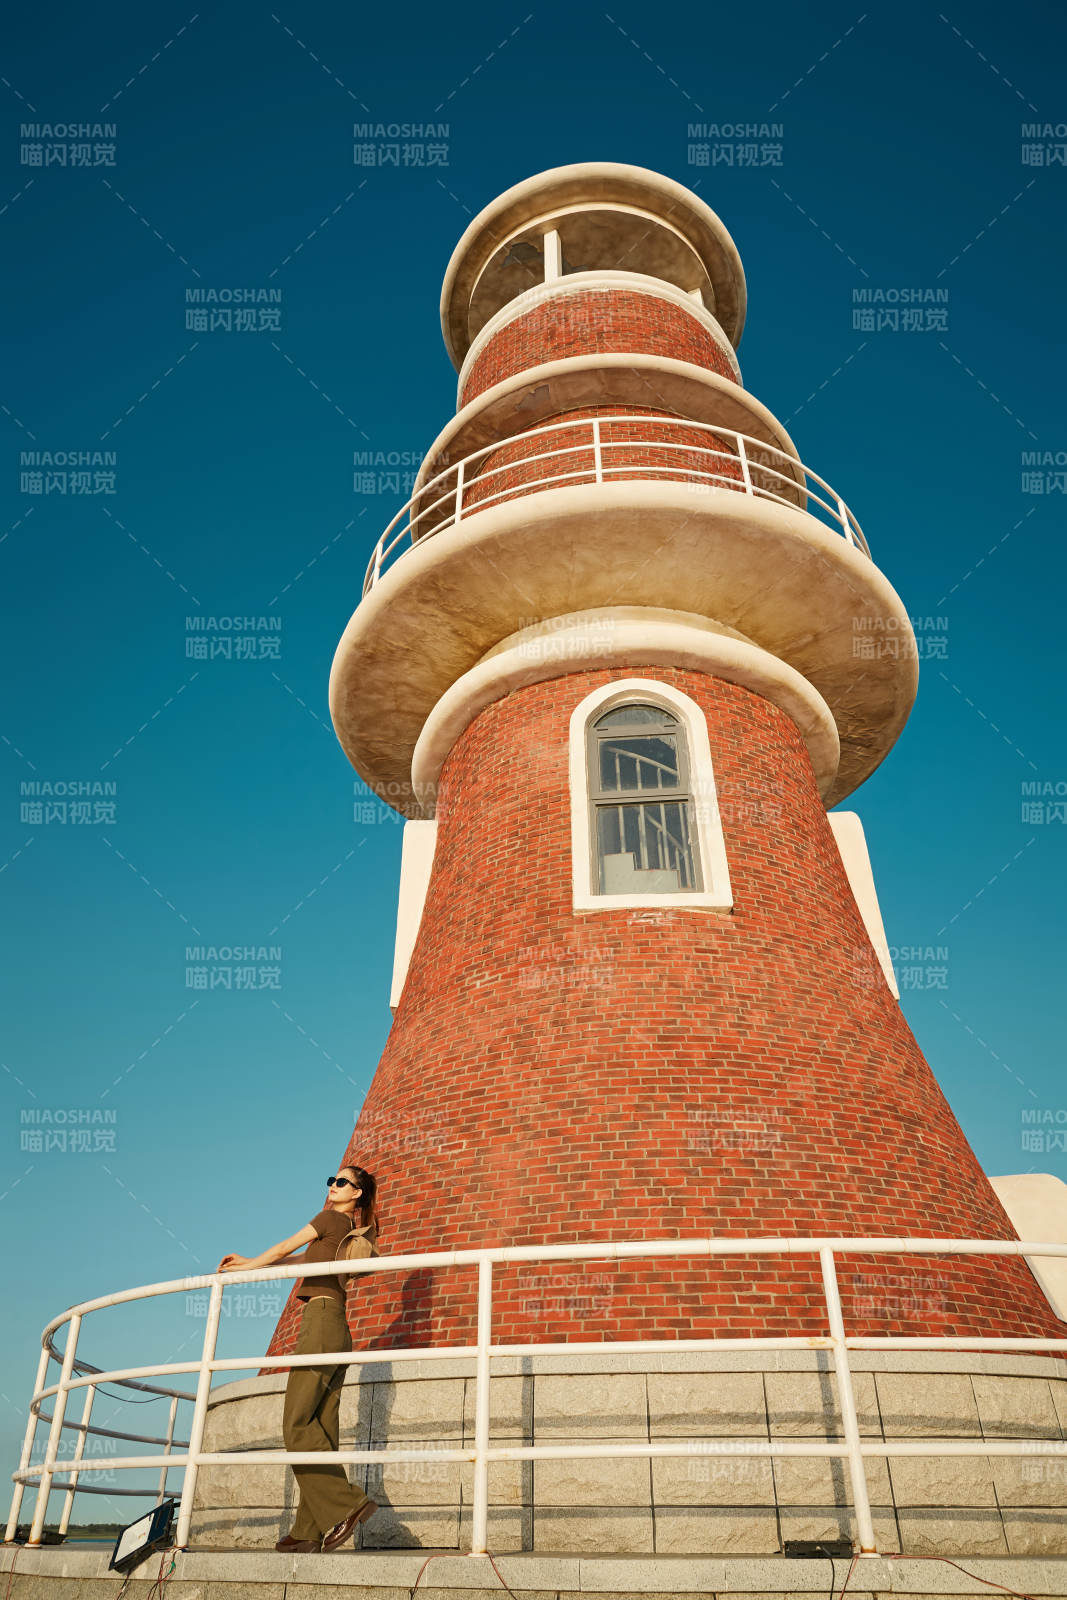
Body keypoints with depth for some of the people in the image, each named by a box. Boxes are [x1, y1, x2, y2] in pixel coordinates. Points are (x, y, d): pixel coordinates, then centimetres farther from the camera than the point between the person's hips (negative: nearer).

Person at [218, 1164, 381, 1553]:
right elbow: (303, 1259, 31)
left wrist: (246, 1267, 22)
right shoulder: (357, 1234, 22)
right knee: (320, 1428, 4)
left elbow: (283, 1249, 5)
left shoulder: (331, 1218, -2)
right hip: (338, 1328, 9)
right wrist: (250, 1262, 34)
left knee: (297, 1423, -11)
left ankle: (347, 1503, -16)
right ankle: (310, 1529, 1)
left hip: (321, 1318, -9)